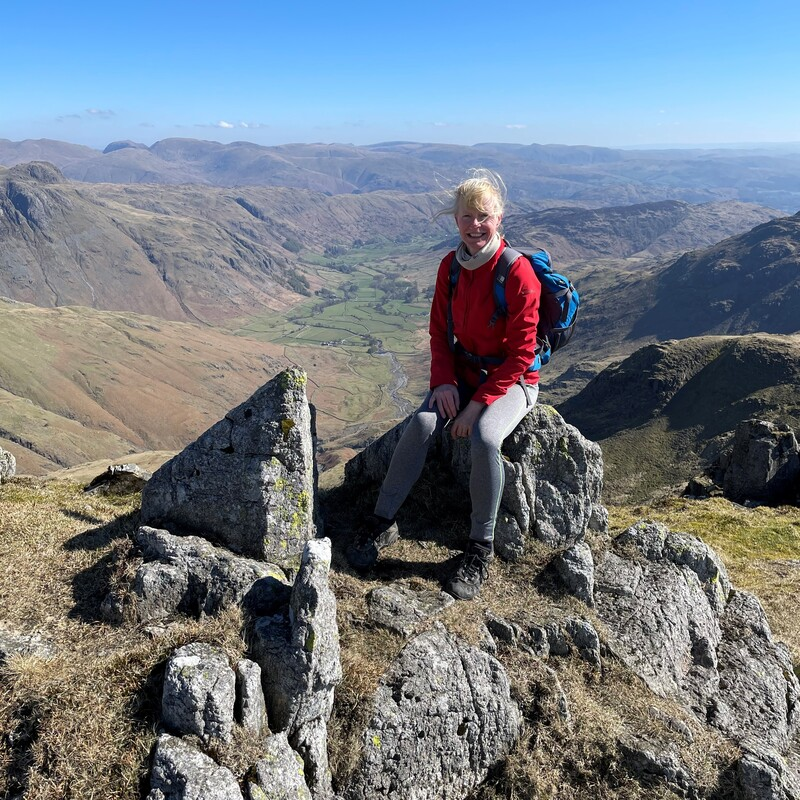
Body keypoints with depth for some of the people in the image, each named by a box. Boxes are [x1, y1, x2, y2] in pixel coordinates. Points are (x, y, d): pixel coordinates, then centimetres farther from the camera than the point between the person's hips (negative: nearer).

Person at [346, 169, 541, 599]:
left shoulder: (518, 273, -17)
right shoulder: (450, 266, 0)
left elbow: (520, 354, -18)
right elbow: (439, 331, 7)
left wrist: (478, 403, -22)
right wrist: (444, 382, -9)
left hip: (511, 379, -4)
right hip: (462, 373, 4)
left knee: (484, 438, -33)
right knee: (422, 423, -23)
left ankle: (480, 547, -14)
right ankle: (383, 521, -9)